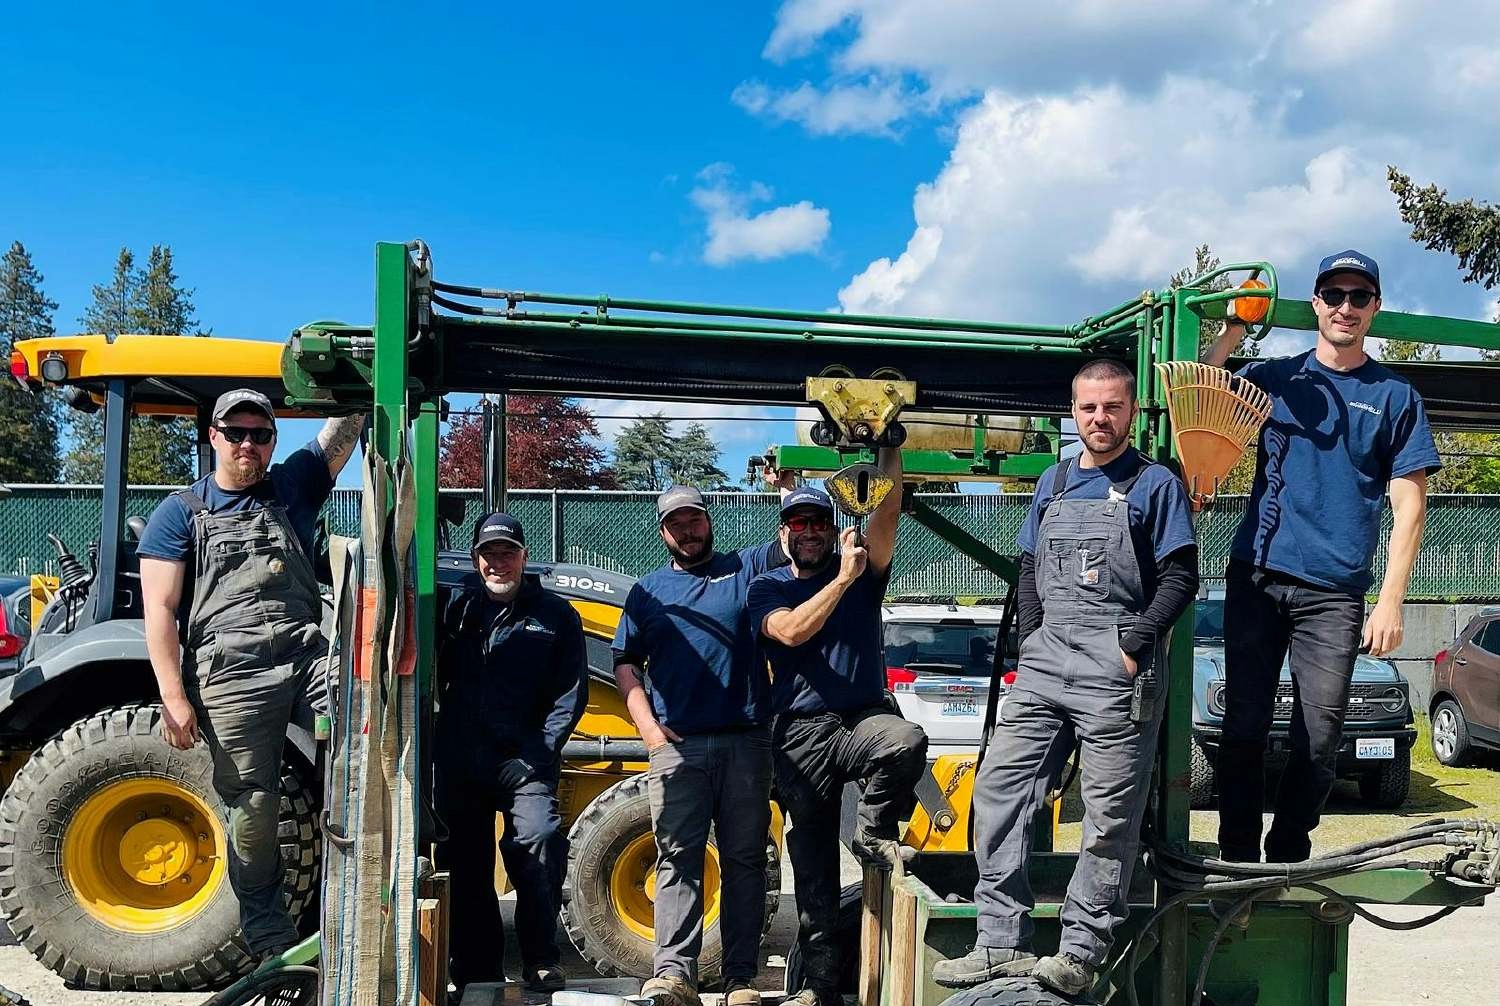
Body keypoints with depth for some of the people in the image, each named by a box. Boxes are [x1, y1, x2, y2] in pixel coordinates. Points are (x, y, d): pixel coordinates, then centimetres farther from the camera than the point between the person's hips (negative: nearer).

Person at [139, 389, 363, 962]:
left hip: (308, 657, 2)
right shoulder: (180, 512, 11)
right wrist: (173, 697, -6)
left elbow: (345, 426, 10)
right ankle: (270, 940, 18)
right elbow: (159, 609, 3)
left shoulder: (291, 486, 18)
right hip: (231, 674, -2)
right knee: (253, 807, 1)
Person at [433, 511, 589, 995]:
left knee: (541, 839, -23)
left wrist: (537, 755, -10)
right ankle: (475, 975, 22)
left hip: (523, 762, -3)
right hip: (458, 764, 3)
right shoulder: (456, 608, 13)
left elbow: (569, 696, -1)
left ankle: (540, 962, -9)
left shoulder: (556, 615, 5)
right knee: (465, 868, 8)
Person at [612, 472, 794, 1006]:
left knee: (744, 859, 2)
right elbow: (625, 664, 14)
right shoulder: (647, 591, 16)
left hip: (746, 742, 0)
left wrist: (785, 487, -2)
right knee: (678, 858, -7)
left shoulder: (746, 568, 13)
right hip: (677, 745, 0)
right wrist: (647, 726, 1)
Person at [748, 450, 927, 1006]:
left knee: (907, 741, -36)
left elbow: (888, 509, -7)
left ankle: (873, 832, -8)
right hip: (802, 734, 1)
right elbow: (791, 631, -13)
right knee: (813, 866, 2)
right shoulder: (768, 587, 8)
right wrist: (842, 579, -16)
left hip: (865, 719, 0)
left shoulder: (864, 571, 8)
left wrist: (888, 447, -17)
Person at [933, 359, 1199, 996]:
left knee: (1111, 813, -3)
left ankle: (1080, 954, 5)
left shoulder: (1156, 484, 4)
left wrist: (1133, 644, -12)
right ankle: (1001, 945, 4)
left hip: (1117, 666, -5)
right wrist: (1030, 638, 7)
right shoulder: (1054, 482, 19)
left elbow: (1181, 578, -2)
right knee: (997, 789, -2)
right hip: (1045, 662, 5)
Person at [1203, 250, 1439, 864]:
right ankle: (1238, 857, 14)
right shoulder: (1273, 377, 12)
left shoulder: (1396, 397, 8)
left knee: (1319, 738, -1)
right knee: (1245, 724, 3)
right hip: (1256, 577, 1)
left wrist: (1390, 602, -5)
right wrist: (1233, 332, -8)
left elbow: (1408, 508, 4)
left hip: (1334, 594, -1)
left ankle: (1287, 860, 15)